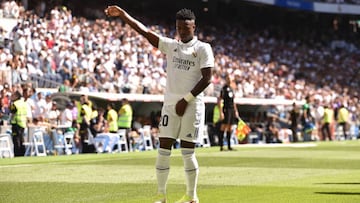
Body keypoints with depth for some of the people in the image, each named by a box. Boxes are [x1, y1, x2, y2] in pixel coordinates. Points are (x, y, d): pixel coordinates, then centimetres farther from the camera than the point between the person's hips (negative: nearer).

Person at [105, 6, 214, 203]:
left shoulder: (203, 48, -2)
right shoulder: (170, 45, 10)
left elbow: (206, 78, -8)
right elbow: (145, 32, 5)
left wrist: (186, 100, -13)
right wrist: (123, 15, -3)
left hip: (192, 105, -4)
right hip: (170, 104, 4)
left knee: (188, 151, -2)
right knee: (164, 149, 0)